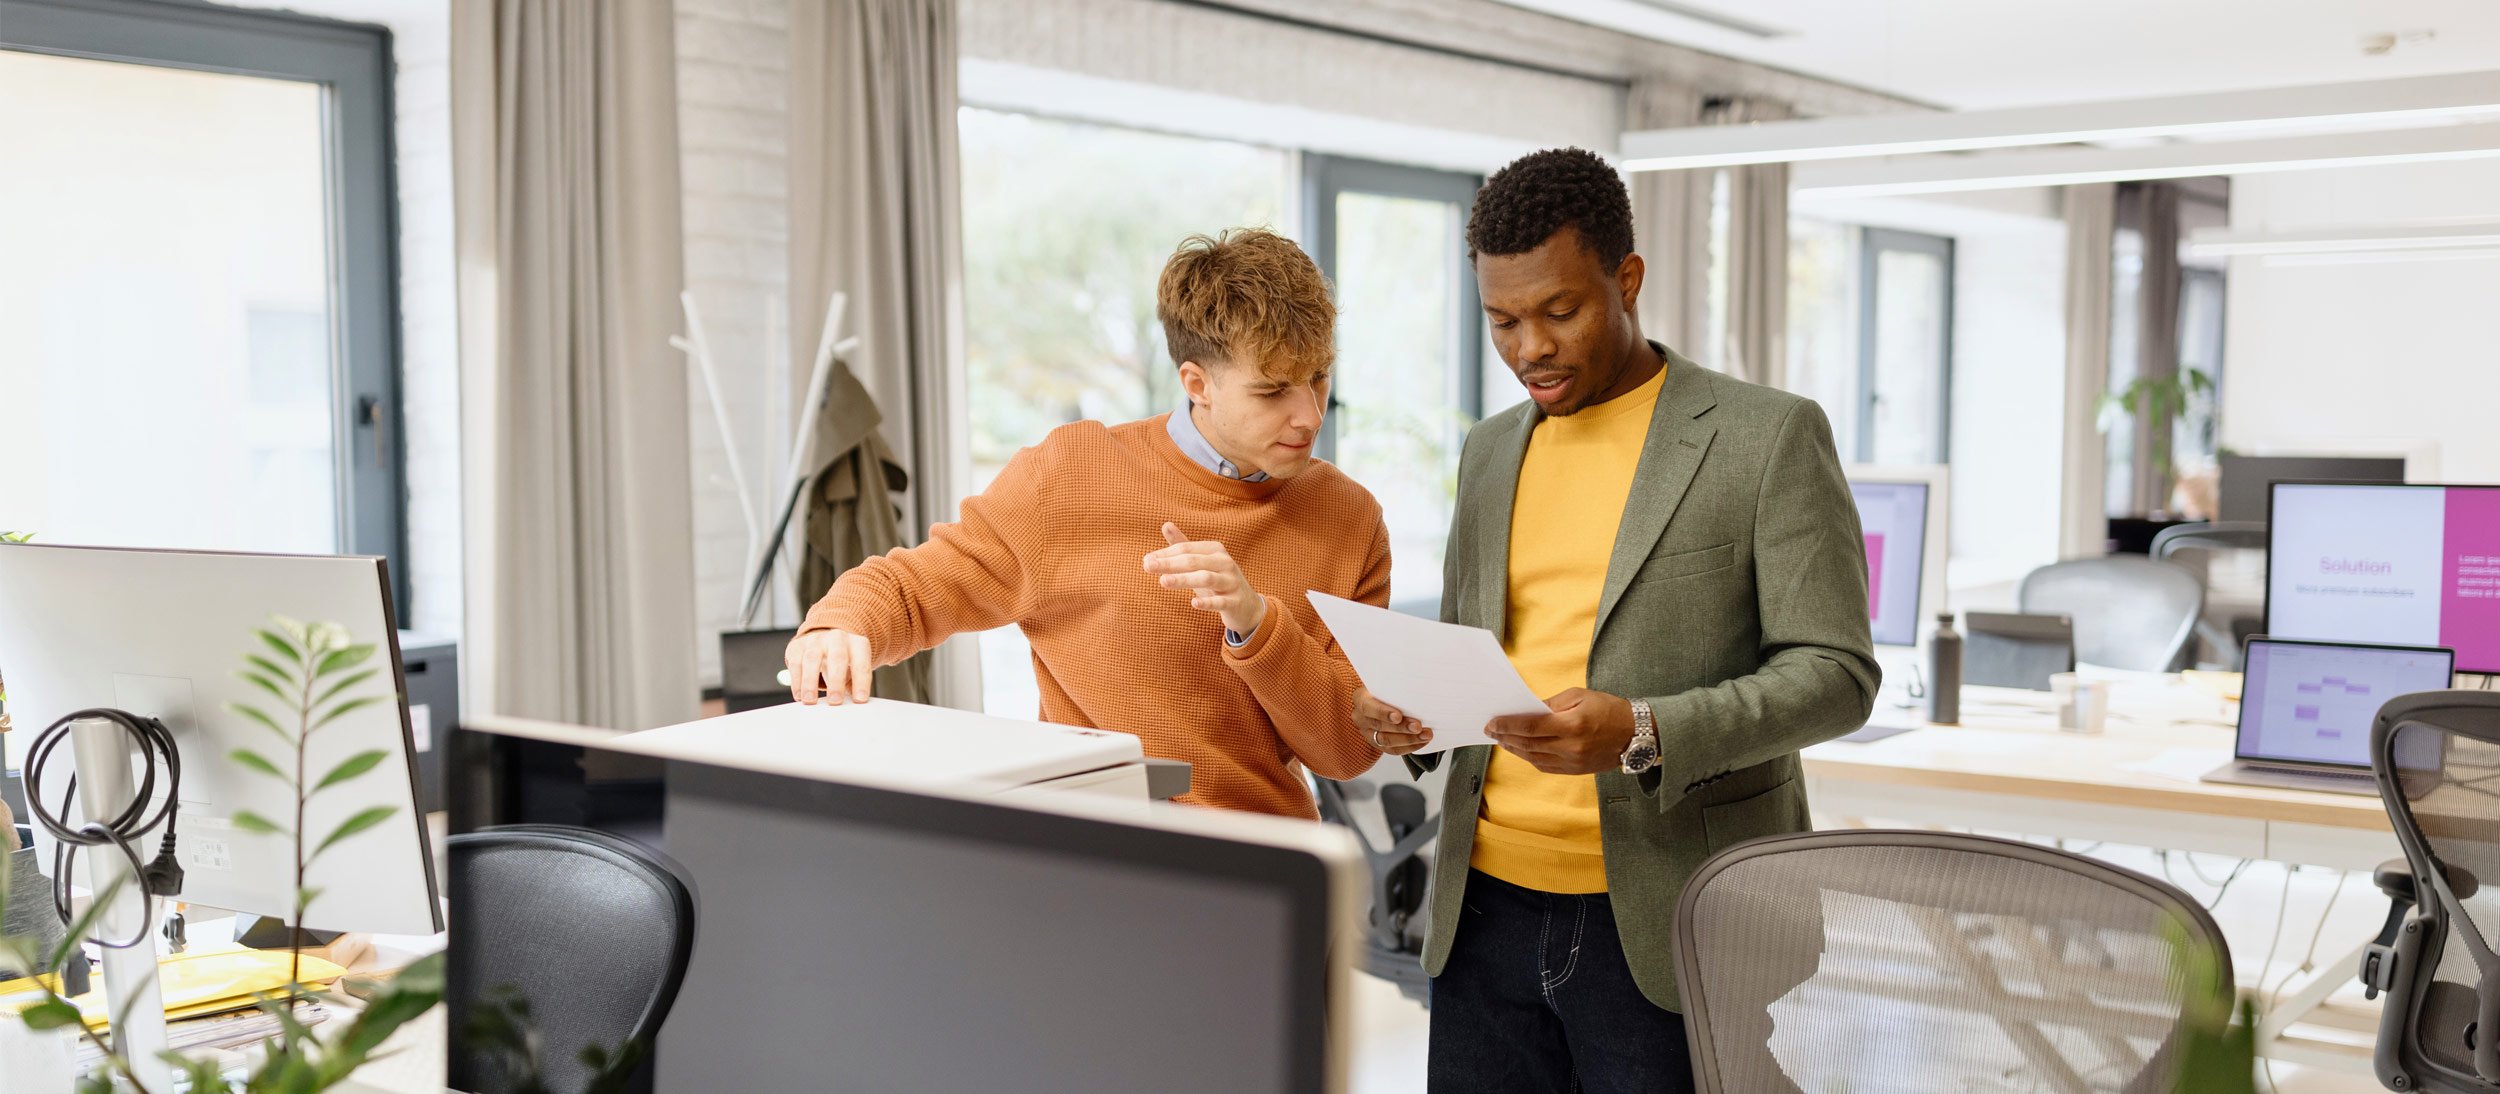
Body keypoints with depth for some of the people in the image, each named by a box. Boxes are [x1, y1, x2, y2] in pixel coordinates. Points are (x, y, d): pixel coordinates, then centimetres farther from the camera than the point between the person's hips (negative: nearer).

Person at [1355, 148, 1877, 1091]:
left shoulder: (1770, 437, -4)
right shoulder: (1491, 451, 14)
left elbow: (1835, 674, -8)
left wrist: (1643, 735, -23)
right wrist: (1409, 706, -2)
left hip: (1666, 933, -4)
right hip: (1487, 909, 5)